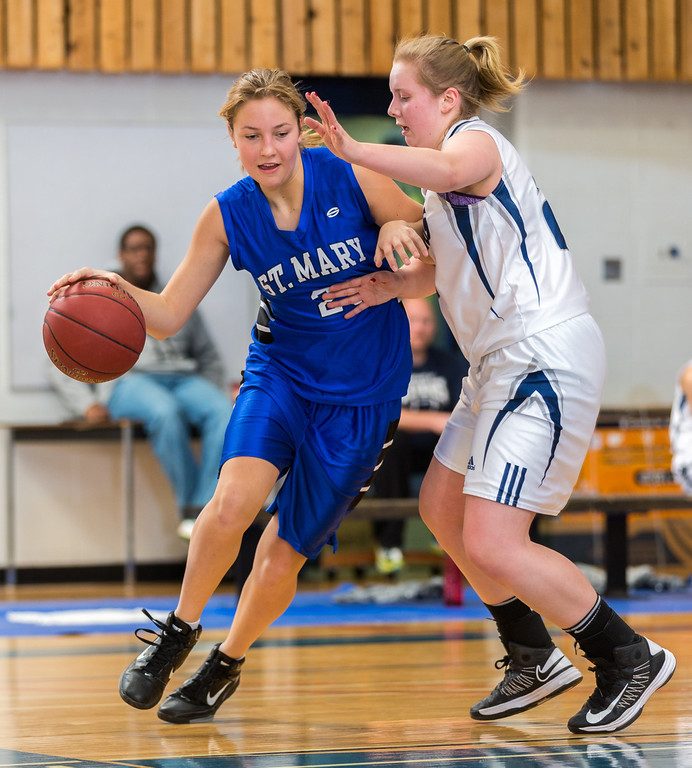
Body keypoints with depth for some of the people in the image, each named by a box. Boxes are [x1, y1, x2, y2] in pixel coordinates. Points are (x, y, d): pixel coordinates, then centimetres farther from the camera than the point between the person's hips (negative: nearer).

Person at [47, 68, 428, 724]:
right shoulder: (227, 216, -8)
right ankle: (178, 630, -2)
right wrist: (117, 288, -26)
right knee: (233, 500, -27)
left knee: (282, 556, 1)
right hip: (280, 371, 1)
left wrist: (387, 281, -23)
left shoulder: (351, 178, -14)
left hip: (361, 396, -1)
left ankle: (226, 664, 28)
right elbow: (169, 314, -5)